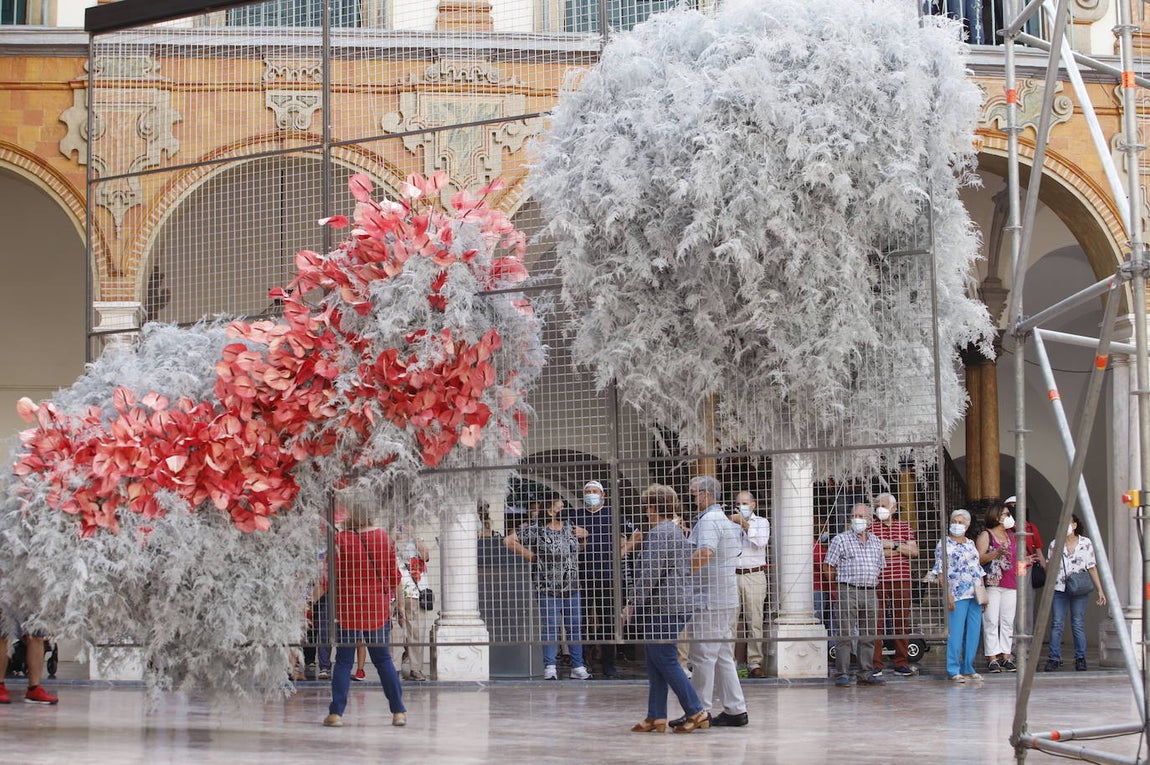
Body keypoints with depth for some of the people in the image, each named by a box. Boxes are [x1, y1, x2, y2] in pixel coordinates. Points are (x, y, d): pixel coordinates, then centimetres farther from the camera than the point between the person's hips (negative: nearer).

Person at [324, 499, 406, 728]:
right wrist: (388, 596, 22)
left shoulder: (341, 539, -8)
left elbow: (332, 576, -6)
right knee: (383, 659, 10)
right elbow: (394, 575, 5)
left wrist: (333, 604, 10)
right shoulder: (383, 538, 0)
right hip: (378, 608, 2)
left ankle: (336, 712, 1)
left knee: (343, 661, 5)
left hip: (348, 608, -2)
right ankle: (398, 711, 9)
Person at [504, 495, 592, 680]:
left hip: (572, 590, 6)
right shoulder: (536, 531, -9)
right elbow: (508, 541, -11)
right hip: (548, 590, -6)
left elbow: (580, 547, 29)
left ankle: (578, 668, 14)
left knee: (575, 628, 8)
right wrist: (529, 555, -9)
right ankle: (550, 668, -1)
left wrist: (583, 537, 5)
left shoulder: (570, 528, 10)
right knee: (550, 629, -4)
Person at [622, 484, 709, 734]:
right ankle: (656, 716, 10)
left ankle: (695, 712, -6)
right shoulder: (677, 532, 18)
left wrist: (632, 604, -14)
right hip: (680, 604, 10)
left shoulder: (658, 534, -13)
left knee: (665, 661, -6)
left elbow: (650, 575, -19)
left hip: (662, 608, -10)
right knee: (656, 662, 11)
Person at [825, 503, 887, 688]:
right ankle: (842, 674, -5)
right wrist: (840, 584, 1)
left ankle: (866, 673, 15)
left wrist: (872, 581, 14)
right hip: (848, 592, -5)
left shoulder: (876, 542, 15)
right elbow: (829, 566, 0)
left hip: (870, 593, 5)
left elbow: (880, 567, 24)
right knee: (845, 635, -6)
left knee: (868, 636, 8)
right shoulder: (841, 540, 0)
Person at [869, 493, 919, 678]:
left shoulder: (905, 527, 13)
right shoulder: (871, 528, 5)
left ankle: (901, 663, 10)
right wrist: (901, 550, -5)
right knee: (876, 622, -7)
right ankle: (875, 664, -3)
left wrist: (893, 545, -7)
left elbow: (914, 551, 4)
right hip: (878, 580, -3)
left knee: (902, 621, 4)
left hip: (902, 579, 3)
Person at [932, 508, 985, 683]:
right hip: (957, 595, -6)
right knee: (955, 633, -9)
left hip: (975, 595, 6)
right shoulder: (944, 544, -1)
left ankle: (968, 669, 14)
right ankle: (953, 670, -5)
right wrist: (948, 594, -15)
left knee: (973, 633, 6)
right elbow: (940, 572, -7)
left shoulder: (971, 544, 18)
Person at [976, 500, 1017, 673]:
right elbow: (979, 559, -12)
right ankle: (992, 658, -6)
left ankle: (1006, 656, 8)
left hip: (1010, 586, 6)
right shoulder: (985, 536, -1)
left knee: (1008, 621, 5)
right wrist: (996, 553, -22)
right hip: (992, 585, -6)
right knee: (992, 621, -7)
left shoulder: (1010, 536, 18)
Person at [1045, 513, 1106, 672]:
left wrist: (1100, 590, 5)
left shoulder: (1086, 544, 5)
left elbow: (1092, 568, 8)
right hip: (1059, 589, 1)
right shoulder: (1054, 544, 7)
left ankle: (1080, 659, 5)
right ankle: (1054, 659, -4)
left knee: (1078, 625, -1)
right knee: (1057, 624, -5)